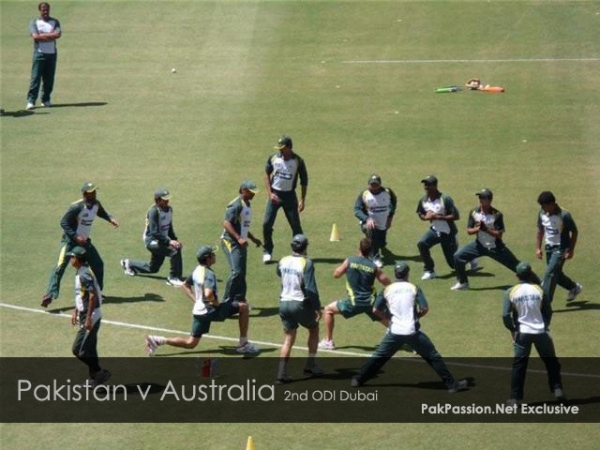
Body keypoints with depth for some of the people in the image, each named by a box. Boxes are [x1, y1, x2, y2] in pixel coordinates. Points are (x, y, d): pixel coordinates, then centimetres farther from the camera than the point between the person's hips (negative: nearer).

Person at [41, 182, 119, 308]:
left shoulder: (96, 204, -3)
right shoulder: (77, 207, -25)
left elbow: (101, 212, 21)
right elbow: (63, 223, -22)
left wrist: (110, 219, 1)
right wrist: (75, 237, -29)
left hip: (84, 241, 7)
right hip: (70, 240, -7)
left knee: (98, 264, 11)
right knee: (61, 266, -20)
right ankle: (50, 295, -25)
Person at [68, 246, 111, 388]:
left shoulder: (84, 274, -20)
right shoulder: (80, 272, 11)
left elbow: (93, 296, -25)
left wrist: (88, 318, -25)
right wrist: (75, 311, 26)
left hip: (90, 316, -10)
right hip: (85, 315, 10)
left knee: (78, 349, -9)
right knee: (89, 349, 15)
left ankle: (99, 372, -4)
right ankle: (94, 378, 22)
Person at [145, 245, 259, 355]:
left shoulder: (197, 270, 6)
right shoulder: (209, 274, -21)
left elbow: (186, 285, 21)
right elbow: (208, 294, -36)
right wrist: (216, 302, -17)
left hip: (199, 310, 8)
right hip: (210, 310, -8)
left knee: (190, 343, 16)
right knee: (244, 307, 1)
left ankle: (157, 340, 3)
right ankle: (243, 344, 4)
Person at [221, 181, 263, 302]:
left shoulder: (247, 205, 15)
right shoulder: (236, 205, -15)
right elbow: (226, 224, -22)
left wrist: (253, 238, 24)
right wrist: (239, 238, -29)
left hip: (241, 242, 10)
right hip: (231, 241, -10)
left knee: (242, 273, 12)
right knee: (237, 271, -17)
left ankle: (239, 299, 20)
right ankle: (227, 301, -12)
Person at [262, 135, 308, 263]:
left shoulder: (298, 161, -8)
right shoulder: (273, 158, -4)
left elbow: (304, 180, -1)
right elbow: (267, 175, 7)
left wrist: (302, 200, -4)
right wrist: (270, 193, -3)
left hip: (289, 195, -1)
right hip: (274, 194, 1)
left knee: (296, 225, 0)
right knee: (267, 224, -5)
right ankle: (268, 252, 9)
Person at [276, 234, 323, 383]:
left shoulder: (283, 262, 1)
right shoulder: (306, 263, -15)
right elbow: (311, 289, -19)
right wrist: (317, 308, -12)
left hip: (284, 303, 4)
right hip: (301, 304, -4)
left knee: (289, 339, 11)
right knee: (314, 329, 22)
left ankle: (282, 373, -2)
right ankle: (310, 365, 20)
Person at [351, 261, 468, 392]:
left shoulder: (387, 290, 5)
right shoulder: (414, 288, 0)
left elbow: (375, 310, 3)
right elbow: (425, 309, -6)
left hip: (394, 332, 2)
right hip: (412, 332, -2)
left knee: (379, 357, 17)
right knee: (433, 357, 6)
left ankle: (358, 379, 19)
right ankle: (451, 384, 4)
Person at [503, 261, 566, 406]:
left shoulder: (511, 292, -6)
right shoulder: (539, 290, -4)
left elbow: (506, 315, -9)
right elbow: (548, 312, 1)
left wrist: (512, 329, 6)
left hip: (522, 333, 0)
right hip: (541, 332, 0)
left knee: (519, 365, 7)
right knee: (551, 362, 16)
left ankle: (515, 398, 5)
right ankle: (557, 390, 11)